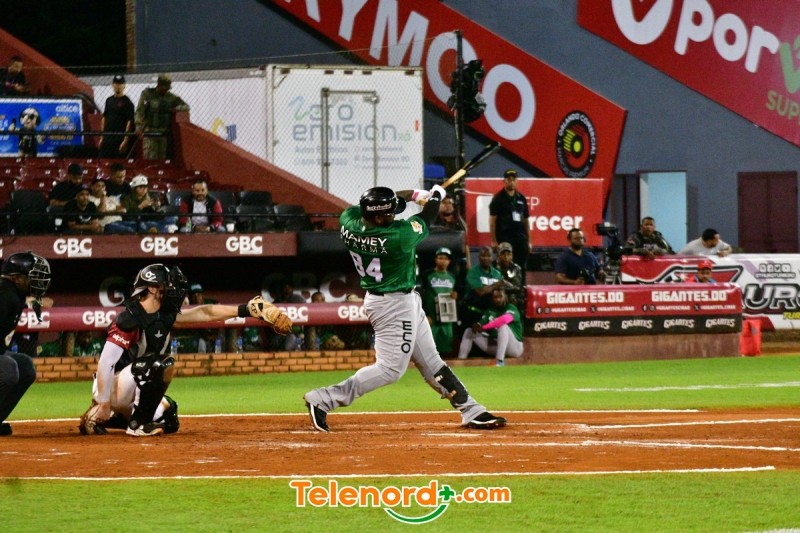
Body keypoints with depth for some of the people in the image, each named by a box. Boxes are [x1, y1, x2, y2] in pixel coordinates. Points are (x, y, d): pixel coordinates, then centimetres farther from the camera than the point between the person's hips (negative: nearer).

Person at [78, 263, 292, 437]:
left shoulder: (165, 315, 3)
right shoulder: (129, 319, -24)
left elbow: (205, 313, 4)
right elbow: (104, 364, -27)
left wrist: (247, 310, -3)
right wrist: (104, 404, -29)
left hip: (130, 394, 9)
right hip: (112, 388, -9)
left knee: (168, 418, 19)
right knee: (160, 364, -27)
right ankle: (138, 424, -16)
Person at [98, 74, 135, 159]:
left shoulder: (127, 102, -5)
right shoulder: (109, 100, 15)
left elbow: (129, 122, -10)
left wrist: (125, 141, -16)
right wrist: (102, 137, 15)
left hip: (120, 139, -7)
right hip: (107, 138, 7)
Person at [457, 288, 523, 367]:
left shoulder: (511, 308, -11)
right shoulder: (490, 311, 9)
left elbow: (505, 319, -34)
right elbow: (481, 324, 1)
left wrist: (484, 327, -32)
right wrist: (477, 326, -26)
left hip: (515, 347, -6)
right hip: (496, 346, 6)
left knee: (503, 326, -36)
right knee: (469, 331, 3)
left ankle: (500, 361, -45)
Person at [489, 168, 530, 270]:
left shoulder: (521, 199, 14)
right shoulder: (498, 199, -1)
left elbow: (526, 221, 17)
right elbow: (492, 220, -5)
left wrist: (528, 241, 13)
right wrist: (493, 241, -11)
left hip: (520, 238, 5)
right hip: (505, 238, -5)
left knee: (522, 268, 3)